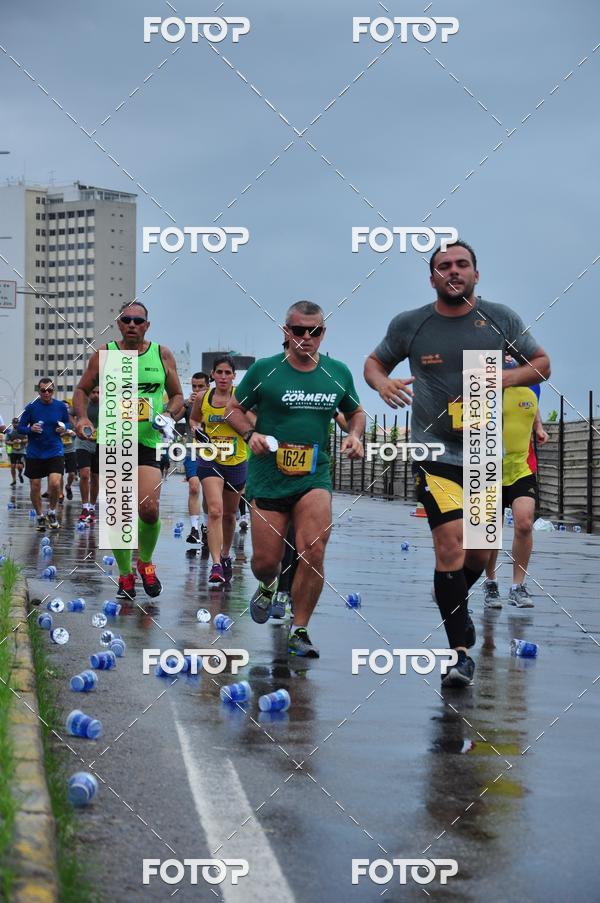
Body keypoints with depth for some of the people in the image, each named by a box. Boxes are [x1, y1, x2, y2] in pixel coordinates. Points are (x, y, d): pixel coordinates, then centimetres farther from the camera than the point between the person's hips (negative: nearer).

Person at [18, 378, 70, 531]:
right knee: (35, 488, 4)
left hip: (55, 452, 0)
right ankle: (40, 517, 24)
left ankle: (52, 512, 10)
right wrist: (31, 429, -19)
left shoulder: (61, 407, -1)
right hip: (34, 454, 0)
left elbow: (67, 423, 15)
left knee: (55, 484, -16)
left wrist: (64, 428, -8)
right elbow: (20, 427, 1)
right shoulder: (31, 407, -5)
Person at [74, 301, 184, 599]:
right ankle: (125, 574, 17)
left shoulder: (162, 355, 6)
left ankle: (145, 561, 14)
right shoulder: (104, 355, 4)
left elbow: (177, 395, 14)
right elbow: (82, 390, 13)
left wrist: (169, 416, -6)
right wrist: (82, 417, -6)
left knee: (149, 509, -15)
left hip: (149, 442, 0)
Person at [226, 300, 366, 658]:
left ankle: (299, 631, -3)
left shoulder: (338, 372, 4)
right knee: (265, 560, 2)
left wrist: (354, 435, 0)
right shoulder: (264, 370, -4)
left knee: (313, 551, -18)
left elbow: (356, 411, 21)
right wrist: (251, 434, -13)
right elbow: (234, 408, 6)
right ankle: (268, 586, 42)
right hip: (268, 477, -1)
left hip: (315, 477, 1)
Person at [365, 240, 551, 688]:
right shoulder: (409, 325, -2)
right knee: (451, 544, -15)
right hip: (436, 452, -3)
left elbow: (542, 363, 7)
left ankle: (456, 604, 45)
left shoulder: (501, 319, -1)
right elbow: (374, 362, 12)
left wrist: (504, 377, -13)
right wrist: (382, 383, -12)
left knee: (479, 550, 12)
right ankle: (461, 652, -7)